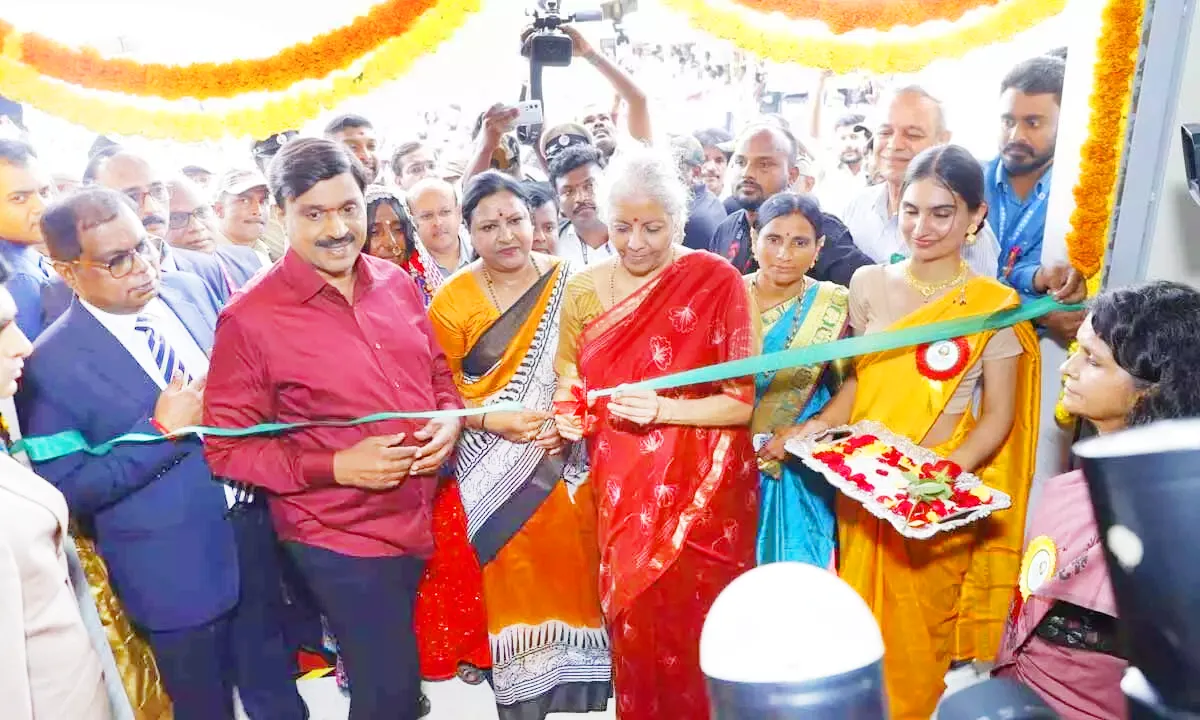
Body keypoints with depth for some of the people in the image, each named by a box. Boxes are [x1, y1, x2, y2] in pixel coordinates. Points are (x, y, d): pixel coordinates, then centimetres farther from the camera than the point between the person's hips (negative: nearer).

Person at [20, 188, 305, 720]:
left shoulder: (187, 290, -2)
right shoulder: (52, 364, -17)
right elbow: (66, 489, -16)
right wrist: (161, 430, -23)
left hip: (257, 524, 4)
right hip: (177, 568, -4)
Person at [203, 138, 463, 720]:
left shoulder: (397, 283, 1)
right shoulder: (250, 319, -14)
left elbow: (437, 371, 14)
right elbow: (227, 448, -11)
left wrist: (449, 419, -7)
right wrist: (336, 466, -21)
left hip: (430, 519, 5)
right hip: (342, 540, -5)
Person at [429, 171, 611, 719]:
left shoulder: (569, 282, -2)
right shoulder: (452, 300, -5)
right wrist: (494, 422, -19)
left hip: (567, 462, 1)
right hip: (497, 476, -1)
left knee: (571, 568, 11)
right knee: (516, 582, 10)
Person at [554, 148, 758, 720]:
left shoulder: (718, 283, -9)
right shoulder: (584, 290, 2)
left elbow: (742, 402, -10)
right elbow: (570, 384, 14)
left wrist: (663, 408, -23)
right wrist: (568, 414, -8)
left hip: (700, 493, -3)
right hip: (622, 493, 3)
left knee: (696, 632, 5)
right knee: (633, 630, 12)